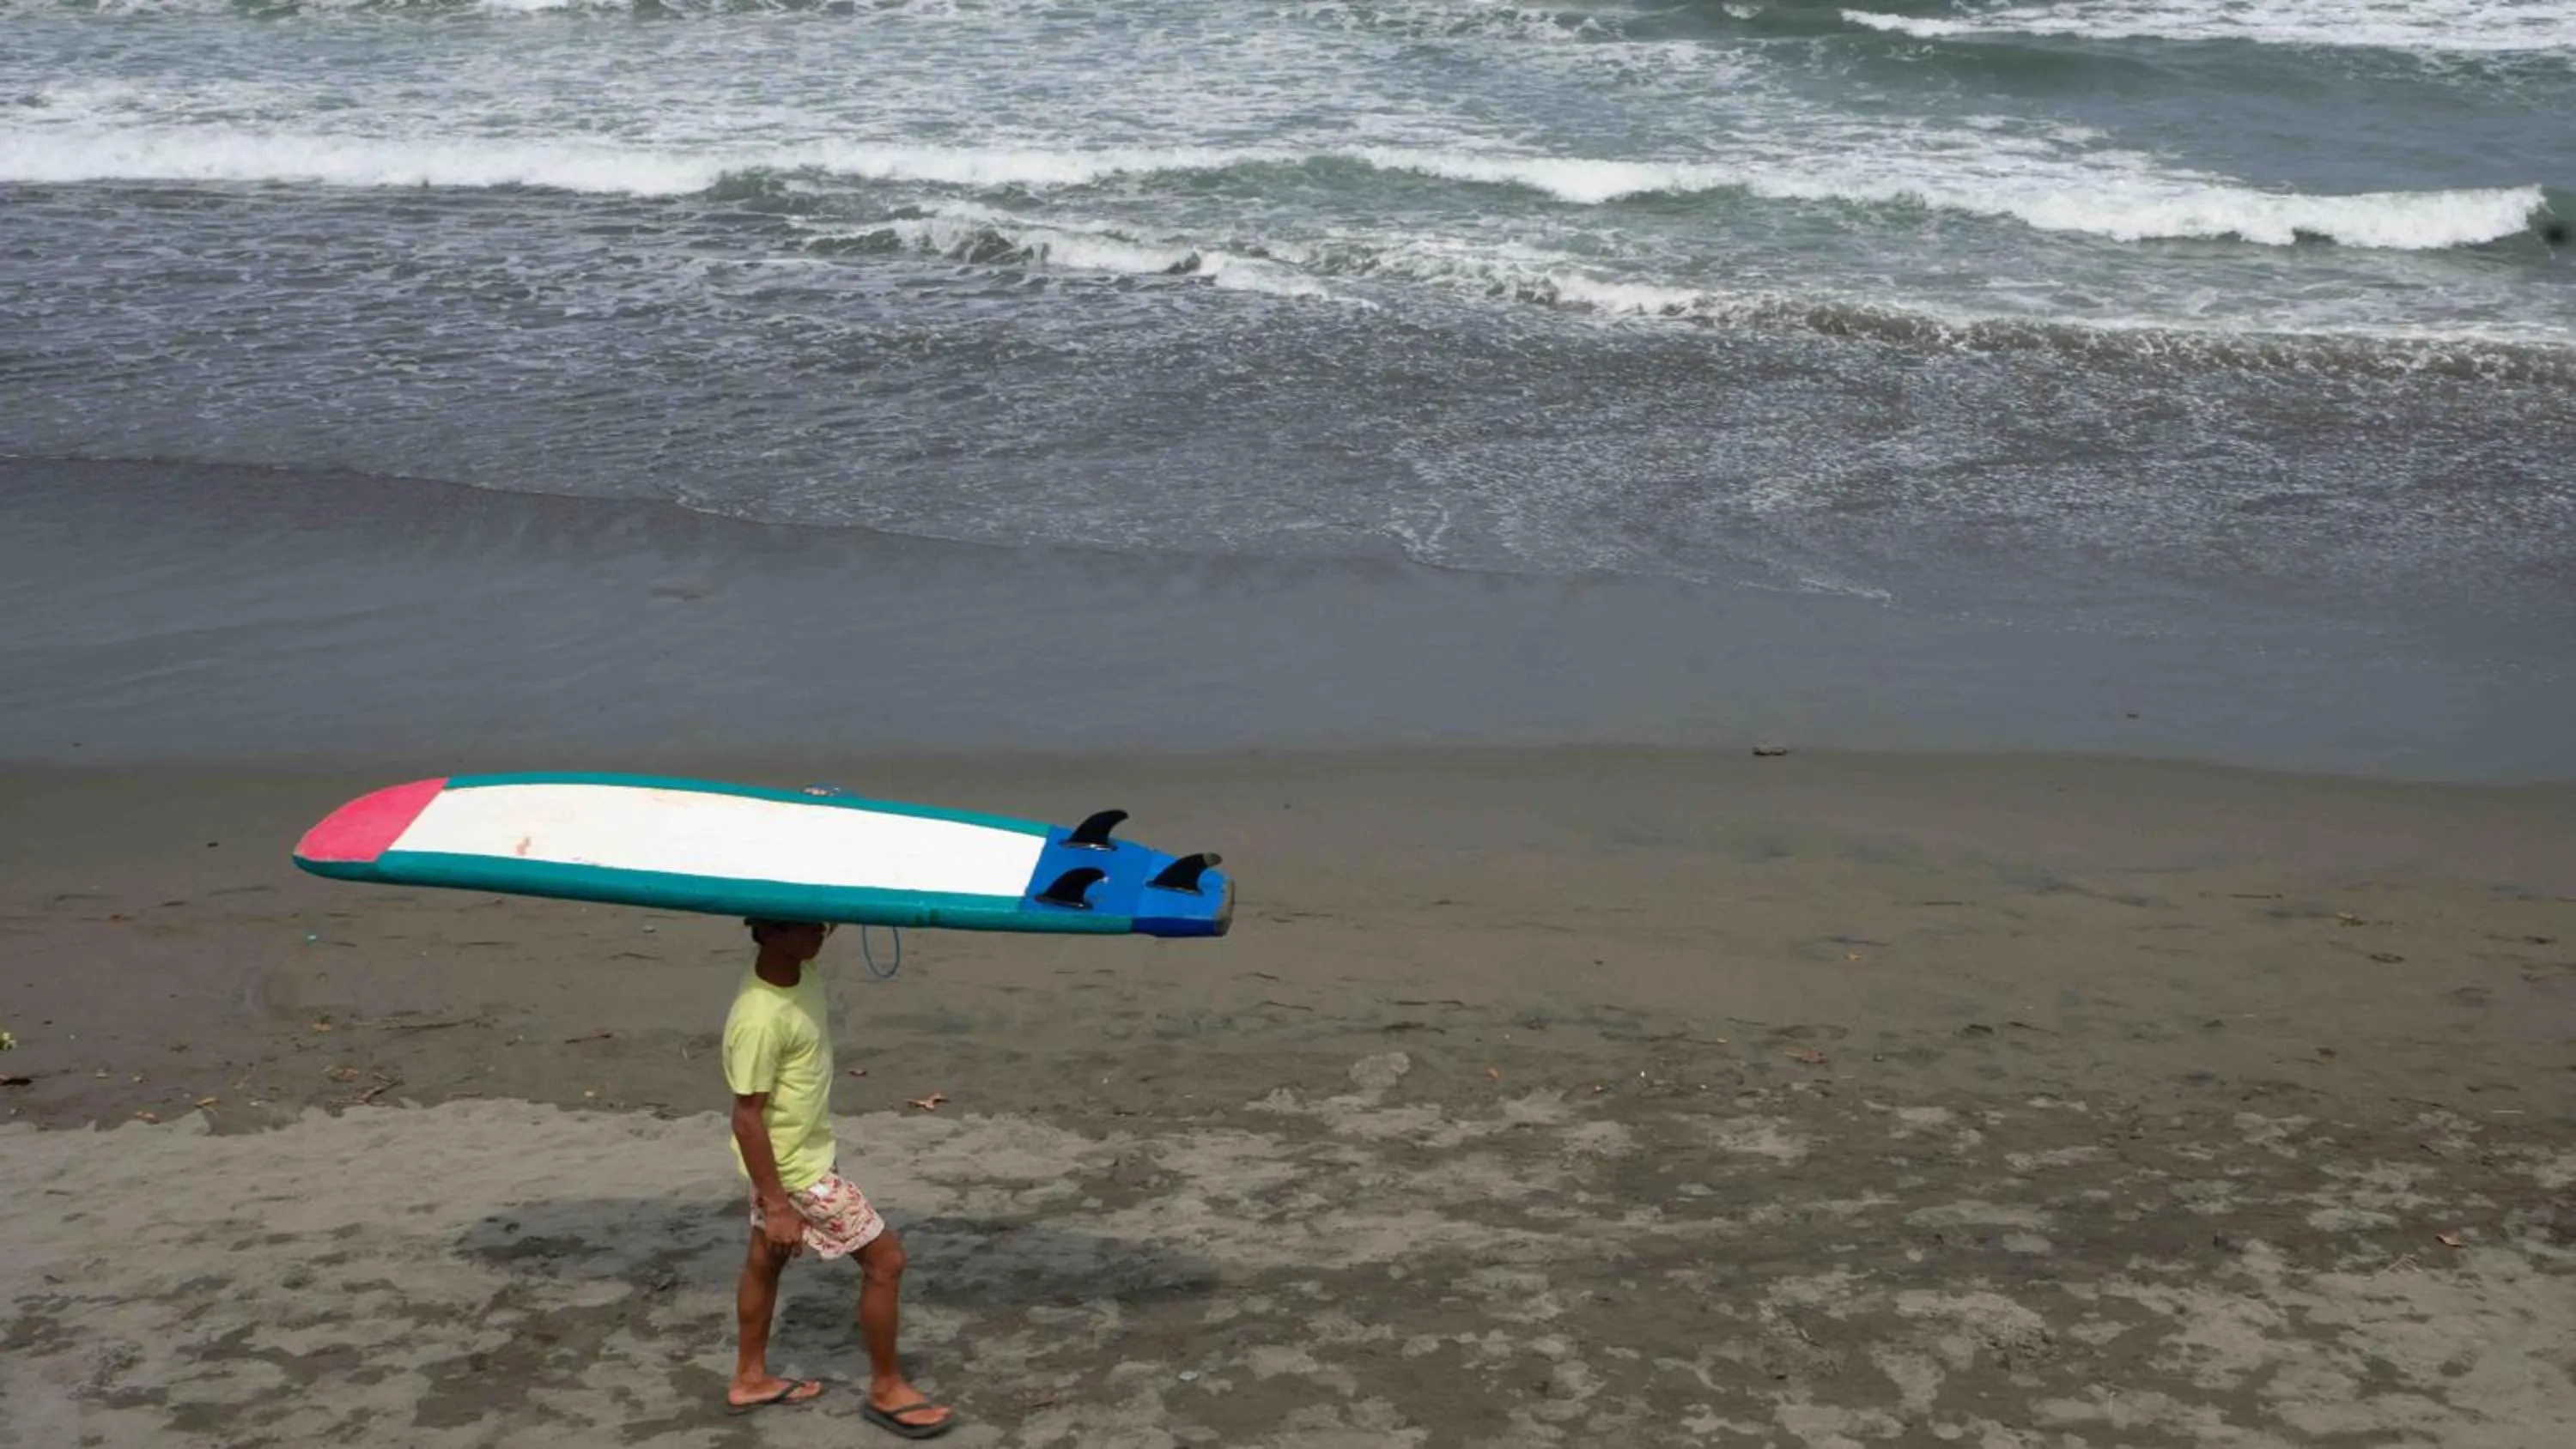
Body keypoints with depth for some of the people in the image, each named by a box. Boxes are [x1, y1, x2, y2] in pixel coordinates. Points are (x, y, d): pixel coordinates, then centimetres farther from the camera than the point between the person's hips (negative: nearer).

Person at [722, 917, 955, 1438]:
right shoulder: (761, 1019, -32)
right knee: (885, 1258, 1)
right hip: (795, 1168, -9)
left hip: (810, 1149, 9)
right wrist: (777, 1206, -22)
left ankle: (750, 1378, 40)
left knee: (767, 1259, 22)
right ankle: (887, 1390, 17)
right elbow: (747, 1117, -26)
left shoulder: (800, 970, -9)